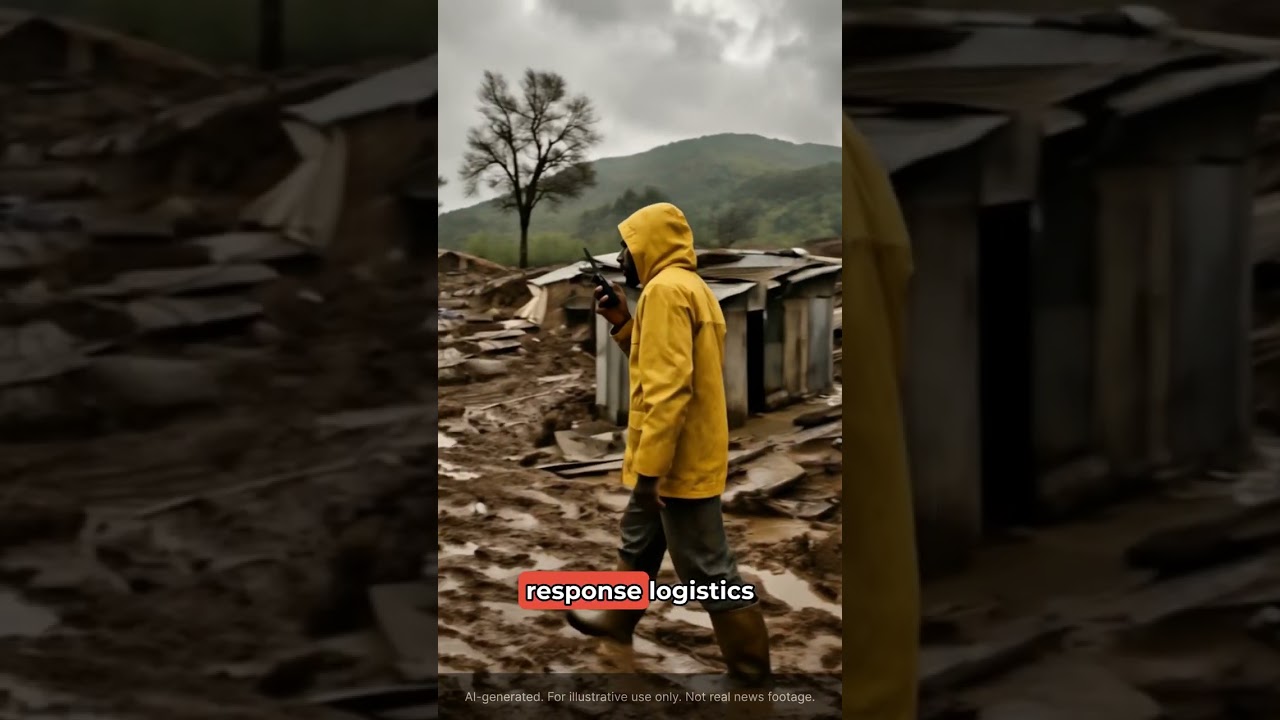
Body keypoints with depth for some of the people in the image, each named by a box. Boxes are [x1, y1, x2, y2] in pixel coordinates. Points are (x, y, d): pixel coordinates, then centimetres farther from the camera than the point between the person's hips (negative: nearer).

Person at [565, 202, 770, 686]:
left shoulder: (665, 288, -18)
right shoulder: (688, 287, 15)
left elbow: (669, 386, -25)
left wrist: (649, 468, -25)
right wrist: (623, 325, 11)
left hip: (679, 461, -11)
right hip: (683, 456, 11)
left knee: (707, 568, -3)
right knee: (639, 541, 25)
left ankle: (751, 669, 6)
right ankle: (616, 620, 43)